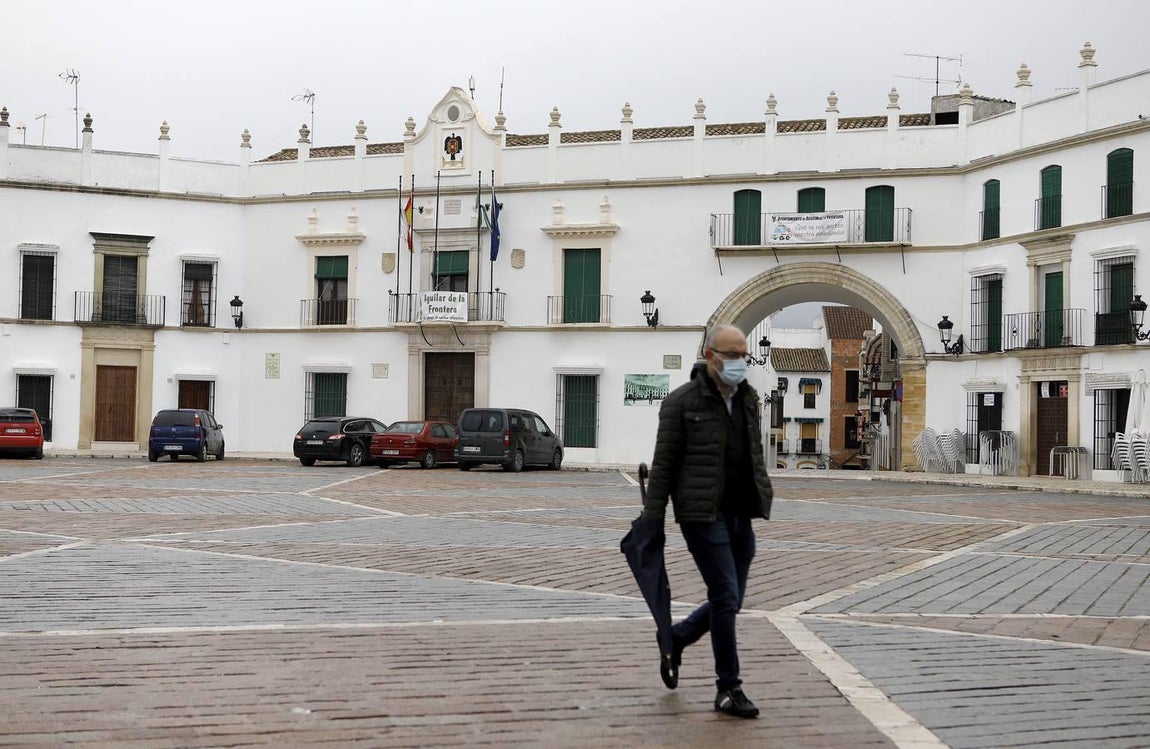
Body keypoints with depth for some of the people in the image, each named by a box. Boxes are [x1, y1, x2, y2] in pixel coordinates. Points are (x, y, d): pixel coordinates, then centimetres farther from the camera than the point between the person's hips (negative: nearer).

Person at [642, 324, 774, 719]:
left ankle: (674, 639, 36)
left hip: (740, 515, 7)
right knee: (726, 597, -8)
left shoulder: (748, 397, 12)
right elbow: (663, 465, -6)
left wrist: (764, 492, 10)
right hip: (703, 514, -7)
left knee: (729, 601, 11)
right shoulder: (682, 402, -7)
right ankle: (729, 689, 3)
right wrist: (652, 520, -8)